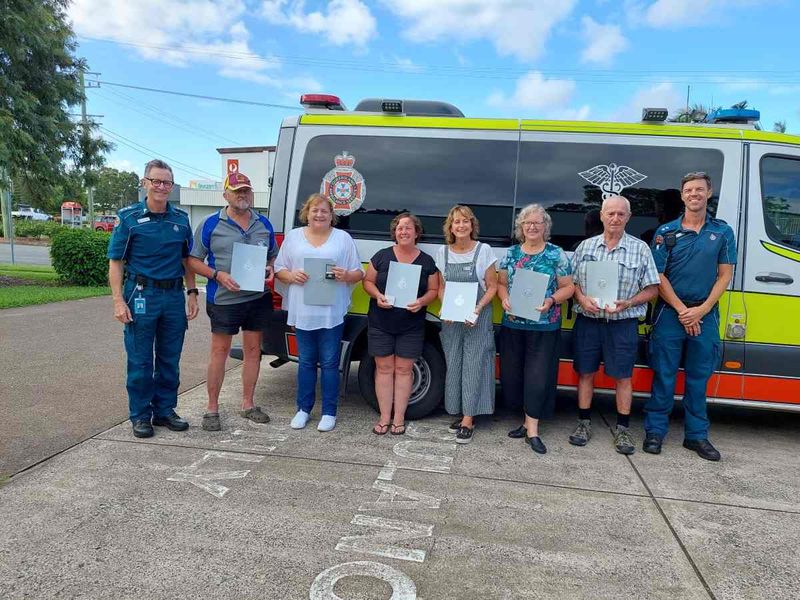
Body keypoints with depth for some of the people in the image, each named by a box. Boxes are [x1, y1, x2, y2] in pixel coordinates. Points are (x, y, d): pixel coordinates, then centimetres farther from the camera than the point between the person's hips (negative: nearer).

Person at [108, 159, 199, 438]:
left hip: (174, 296, 4)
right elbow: (116, 261, -3)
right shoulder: (128, 217, -2)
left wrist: (192, 294, 7)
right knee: (140, 361, 4)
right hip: (141, 295, -3)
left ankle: (165, 410, 23)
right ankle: (140, 415, 16)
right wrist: (118, 300, -12)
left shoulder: (181, 218, 8)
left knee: (170, 360, 10)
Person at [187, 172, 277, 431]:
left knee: (253, 350, 10)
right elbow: (194, 260, -1)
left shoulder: (264, 224, 9)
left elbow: (273, 256, 19)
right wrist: (217, 275, -16)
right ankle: (212, 408, 13)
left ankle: (248, 404, 23)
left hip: (259, 298, 4)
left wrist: (271, 270, -4)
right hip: (224, 299, -4)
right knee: (219, 351, 3)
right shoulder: (210, 224, -2)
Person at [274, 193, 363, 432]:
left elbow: (358, 273, 6)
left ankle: (329, 412, 14)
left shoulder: (343, 238, 6)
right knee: (306, 362, 11)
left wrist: (346, 275, -15)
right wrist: (291, 276, -11)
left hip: (332, 313, -2)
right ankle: (303, 409, 23)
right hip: (302, 312, 2)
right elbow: (279, 269, 10)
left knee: (329, 363, 3)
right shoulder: (293, 236, 11)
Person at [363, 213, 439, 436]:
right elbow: (368, 281, 6)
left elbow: (433, 290, 7)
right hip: (380, 324, 0)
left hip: (411, 327, 0)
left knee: (403, 369, 5)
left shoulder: (426, 261, 2)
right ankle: (385, 417, 14)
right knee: (384, 368, 5)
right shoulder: (381, 256, 1)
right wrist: (377, 296, -14)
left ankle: (399, 418, 15)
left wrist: (421, 301, -13)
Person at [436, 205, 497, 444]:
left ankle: (468, 420, 0)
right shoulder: (443, 252, 5)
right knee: (453, 365, 6)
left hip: (477, 317, -3)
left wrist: (478, 308, -17)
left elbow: (492, 287, -1)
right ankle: (461, 413, 18)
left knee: (473, 365, -5)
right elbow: (441, 287, 11)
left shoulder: (484, 250, -4)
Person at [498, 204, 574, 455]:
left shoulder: (557, 254, 0)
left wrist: (551, 300, -17)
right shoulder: (511, 253, 9)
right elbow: (501, 283, 12)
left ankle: (532, 430, 5)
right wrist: (505, 299, -8)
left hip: (544, 326, -3)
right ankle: (529, 421, 25)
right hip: (512, 324, 4)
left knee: (539, 375, -3)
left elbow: (568, 287, 0)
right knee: (512, 373, 8)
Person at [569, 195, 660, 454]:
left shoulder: (640, 249, 1)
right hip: (587, 321, 2)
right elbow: (571, 281, 9)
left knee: (623, 377, 3)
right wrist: (582, 299, -10)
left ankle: (622, 429, 17)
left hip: (623, 324, -2)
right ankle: (584, 423, 22)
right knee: (585, 373, 8)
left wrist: (627, 304, -15)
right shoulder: (586, 246, 7)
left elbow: (652, 289, 0)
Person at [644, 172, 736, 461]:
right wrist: (682, 309, -9)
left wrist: (701, 310, -7)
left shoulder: (723, 232, 7)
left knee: (698, 377, 9)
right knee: (664, 375, 3)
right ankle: (655, 431, 13)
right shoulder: (666, 232, 2)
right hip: (670, 313, -1)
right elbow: (658, 276, -2)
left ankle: (696, 434, 20)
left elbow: (725, 275, 4)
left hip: (705, 315, 2)